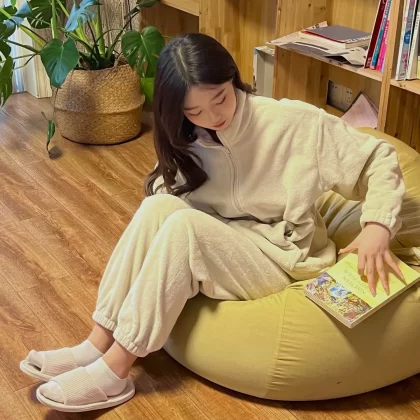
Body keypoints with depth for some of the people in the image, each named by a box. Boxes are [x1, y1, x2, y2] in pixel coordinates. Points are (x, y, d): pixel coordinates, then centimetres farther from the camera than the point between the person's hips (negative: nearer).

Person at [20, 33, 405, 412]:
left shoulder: (294, 122, -17)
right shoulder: (189, 142, 0)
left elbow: (380, 158, -14)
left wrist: (377, 226, -29)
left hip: (284, 258, -5)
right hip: (225, 248, 5)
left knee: (183, 225, -29)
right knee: (159, 204, -23)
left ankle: (115, 370, -25)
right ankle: (99, 344, -20)